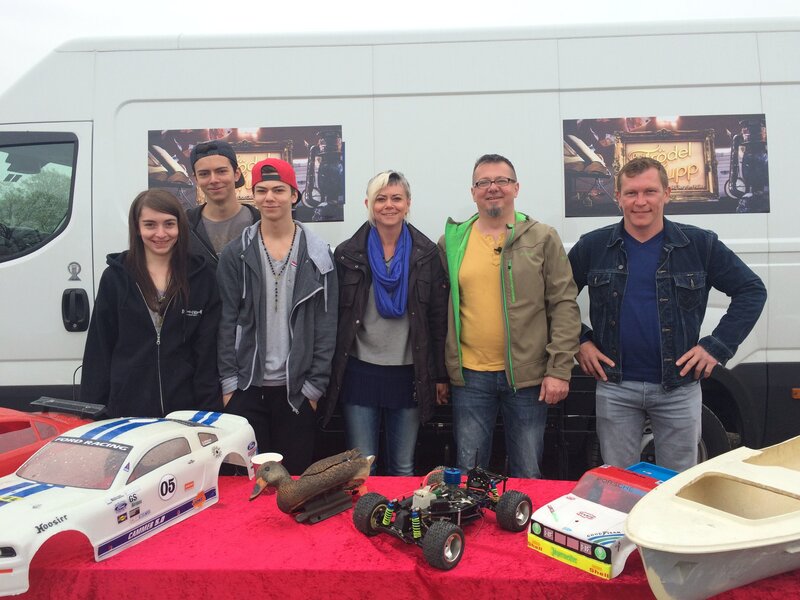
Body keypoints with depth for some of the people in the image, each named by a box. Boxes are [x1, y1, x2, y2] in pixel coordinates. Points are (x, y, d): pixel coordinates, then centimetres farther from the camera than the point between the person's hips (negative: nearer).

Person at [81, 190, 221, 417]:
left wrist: (208, 411, -6)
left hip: (184, 408, 0)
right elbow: (99, 348, 3)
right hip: (126, 409, 0)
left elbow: (208, 351, -1)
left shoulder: (202, 277, 0)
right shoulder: (115, 277, 1)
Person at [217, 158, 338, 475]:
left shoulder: (317, 254, 1)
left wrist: (315, 384, -4)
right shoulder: (235, 253, 3)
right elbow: (227, 321, 1)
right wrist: (229, 382, -4)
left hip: (297, 389, 0)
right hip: (246, 387, 1)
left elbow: (326, 325, -1)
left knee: (295, 475, 9)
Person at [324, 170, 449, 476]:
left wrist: (440, 374, 2)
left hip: (409, 373, 1)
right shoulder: (347, 254, 1)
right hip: (360, 371, 0)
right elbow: (333, 315, 2)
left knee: (403, 468, 13)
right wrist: (330, 372, 1)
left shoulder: (427, 253, 1)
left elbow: (439, 317, 3)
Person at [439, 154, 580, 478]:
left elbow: (564, 305, -2)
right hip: (469, 376, 1)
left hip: (529, 376, -1)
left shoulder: (543, 238, 1)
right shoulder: (451, 242, 6)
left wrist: (559, 369, -9)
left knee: (528, 475, 12)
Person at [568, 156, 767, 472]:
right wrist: (579, 342, -1)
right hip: (615, 388, 0)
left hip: (678, 387, 0)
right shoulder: (593, 246, -1)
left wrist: (718, 346, -5)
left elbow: (752, 291, 3)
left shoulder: (699, 244, -2)